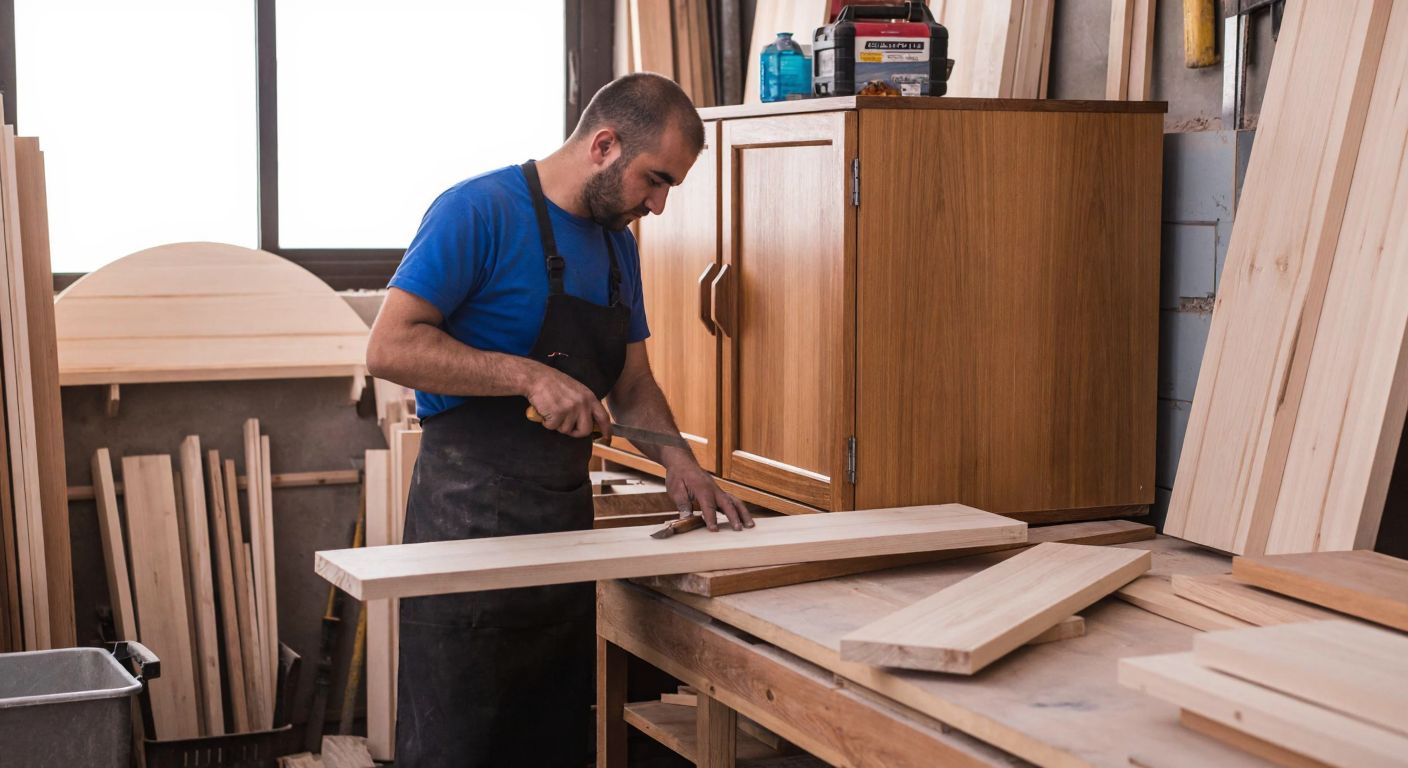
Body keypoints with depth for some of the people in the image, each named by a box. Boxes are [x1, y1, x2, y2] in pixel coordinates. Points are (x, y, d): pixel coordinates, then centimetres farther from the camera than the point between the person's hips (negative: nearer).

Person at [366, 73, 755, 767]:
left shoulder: (617, 245, 13)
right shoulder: (480, 211, -12)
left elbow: (631, 385, 19)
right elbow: (389, 348, -17)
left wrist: (676, 460, 1)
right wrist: (530, 377, -22)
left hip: (568, 515, 8)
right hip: (467, 519, -8)